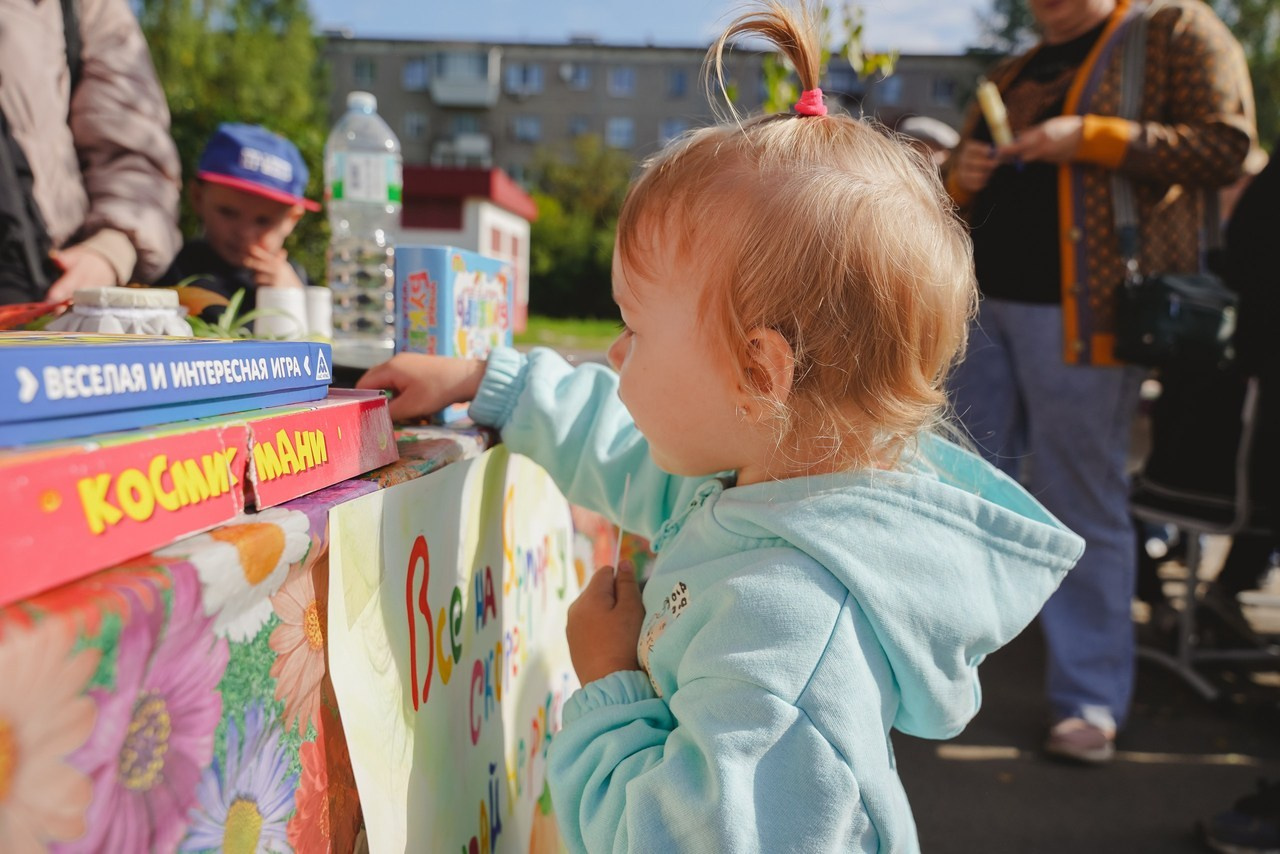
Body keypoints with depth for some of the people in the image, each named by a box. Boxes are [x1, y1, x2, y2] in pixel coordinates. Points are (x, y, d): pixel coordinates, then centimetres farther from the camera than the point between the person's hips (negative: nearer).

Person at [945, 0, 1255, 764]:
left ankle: (1092, 700, 12)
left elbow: (1226, 148, -7)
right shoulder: (1011, 76, 21)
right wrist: (963, 178, 2)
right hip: (984, 305, 6)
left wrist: (1088, 139, -14)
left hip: (1079, 312, -6)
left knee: (1083, 508, -1)